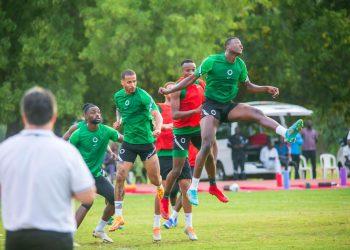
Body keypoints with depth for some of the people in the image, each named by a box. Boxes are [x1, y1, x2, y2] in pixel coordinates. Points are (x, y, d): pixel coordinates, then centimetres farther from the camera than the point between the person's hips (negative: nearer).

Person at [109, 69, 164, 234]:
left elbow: (156, 114, -25)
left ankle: (160, 187, 44)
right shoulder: (118, 96, 2)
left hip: (146, 142, -3)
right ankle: (118, 216, -3)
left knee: (155, 179, 3)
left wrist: (158, 128, -45)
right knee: (120, 177, -9)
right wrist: (119, 120, 4)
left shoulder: (142, 96, -16)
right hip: (128, 142, 3)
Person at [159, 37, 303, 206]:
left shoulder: (240, 64, 6)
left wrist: (267, 89, 1)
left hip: (228, 106, 5)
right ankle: (193, 188, -7)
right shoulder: (212, 61, -10)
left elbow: (249, 86, 18)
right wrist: (169, 91, -8)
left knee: (257, 114, -21)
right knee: (207, 145, -15)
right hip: (211, 106, -4)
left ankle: (287, 134, -37)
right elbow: (192, 78, -3)